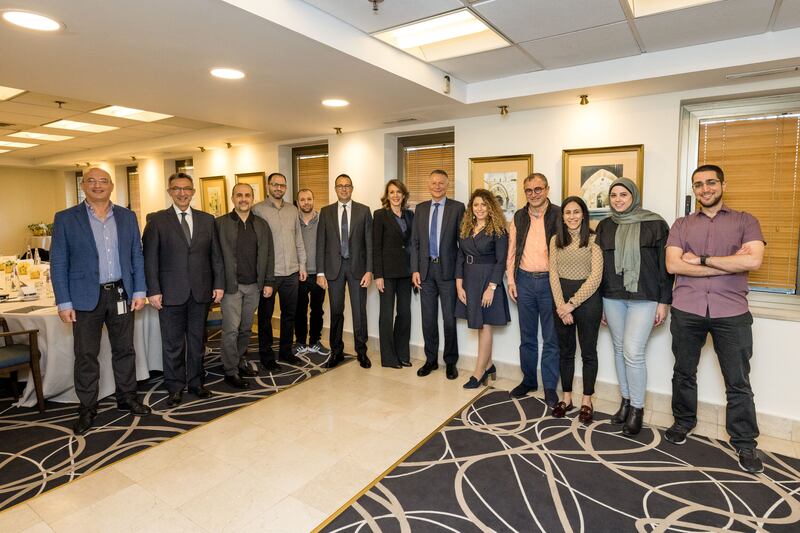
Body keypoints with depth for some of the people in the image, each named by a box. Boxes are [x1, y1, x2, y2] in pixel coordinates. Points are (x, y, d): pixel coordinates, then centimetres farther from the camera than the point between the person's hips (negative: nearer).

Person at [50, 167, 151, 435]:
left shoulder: (127, 217, 6)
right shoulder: (65, 219, -2)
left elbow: (137, 256, 7)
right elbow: (58, 263, -2)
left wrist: (139, 291, 1)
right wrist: (64, 302, -7)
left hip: (121, 294, 2)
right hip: (85, 297, -2)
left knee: (124, 349, 12)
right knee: (86, 355, 6)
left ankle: (127, 397, 28)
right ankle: (87, 408, 21)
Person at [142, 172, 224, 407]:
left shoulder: (207, 220, 8)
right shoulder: (157, 220, 0)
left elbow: (216, 255, 8)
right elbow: (150, 258, -3)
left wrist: (219, 284, 2)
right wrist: (153, 290, -8)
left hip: (201, 291, 3)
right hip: (171, 293, -2)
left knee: (197, 340, 12)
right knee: (172, 343, 7)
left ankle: (196, 382, 27)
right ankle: (175, 387, 21)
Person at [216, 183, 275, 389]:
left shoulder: (262, 225, 8)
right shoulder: (220, 223, -3)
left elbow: (268, 254, 9)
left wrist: (268, 282, 4)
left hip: (254, 286, 4)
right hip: (231, 285, -4)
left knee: (246, 328, 15)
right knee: (231, 329, -2)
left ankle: (241, 361, 31)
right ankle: (230, 371, 10)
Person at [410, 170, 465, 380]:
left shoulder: (457, 207, -2)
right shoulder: (420, 209, 10)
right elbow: (415, 241, 8)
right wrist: (415, 269, 1)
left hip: (448, 269, -3)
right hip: (426, 269, 3)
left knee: (449, 318, 4)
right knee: (428, 318, 10)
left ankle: (450, 362, 20)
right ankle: (431, 360, 24)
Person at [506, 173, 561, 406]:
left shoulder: (558, 215, -4)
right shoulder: (518, 217, 8)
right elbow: (512, 250, 10)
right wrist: (510, 280, 5)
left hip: (550, 281, -3)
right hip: (524, 281, 4)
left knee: (551, 338, 5)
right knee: (527, 336, 13)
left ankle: (550, 387, 17)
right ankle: (528, 380, 28)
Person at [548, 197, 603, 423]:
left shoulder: (593, 239, -6)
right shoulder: (556, 240, 5)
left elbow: (595, 277, -12)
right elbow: (553, 274, 1)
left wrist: (572, 303, -13)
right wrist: (560, 305, -9)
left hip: (588, 299, -3)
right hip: (561, 300, 4)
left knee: (588, 352, 8)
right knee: (565, 351, 12)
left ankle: (586, 401, 22)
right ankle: (566, 398, 25)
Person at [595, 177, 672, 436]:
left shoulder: (655, 224, -2)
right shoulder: (604, 226, 9)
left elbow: (665, 265, -2)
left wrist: (664, 301, -5)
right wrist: (599, 303, 11)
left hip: (644, 298, -4)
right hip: (612, 298, 4)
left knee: (633, 352, -8)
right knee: (620, 350, 10)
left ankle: (637, 408, 11)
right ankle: (625, 401, 26)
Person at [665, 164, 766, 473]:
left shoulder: (745, 221, 6)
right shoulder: (682, 225, 10)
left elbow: (753, 261, -12)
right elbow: (673, 265, -6)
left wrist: (701, 259, -10)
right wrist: (728, 264, -9)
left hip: (731, 312, -1)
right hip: (686, 311, 2)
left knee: (738, 383, 6)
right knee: (684, 374, 14)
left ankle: (745, 443, 21)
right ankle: (683, 423, 33)